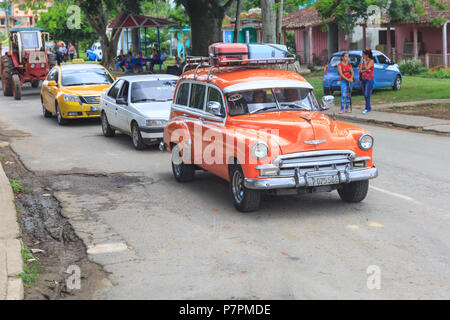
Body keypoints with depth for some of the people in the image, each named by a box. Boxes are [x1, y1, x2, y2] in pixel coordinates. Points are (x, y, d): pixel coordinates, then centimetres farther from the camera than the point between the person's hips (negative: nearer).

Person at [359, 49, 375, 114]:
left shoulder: (371, 61, -6)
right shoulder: (363, 62, 13)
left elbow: (367, 68, -20)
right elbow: (360, 71, 5)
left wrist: (365, 61, -10)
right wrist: (365, 70, -12)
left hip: (369, 80, -7)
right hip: (363, 79, 7)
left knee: (367, 94, -14)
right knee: (365, 95, 8)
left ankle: (367, 108, -13)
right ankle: (369, 107, 17)